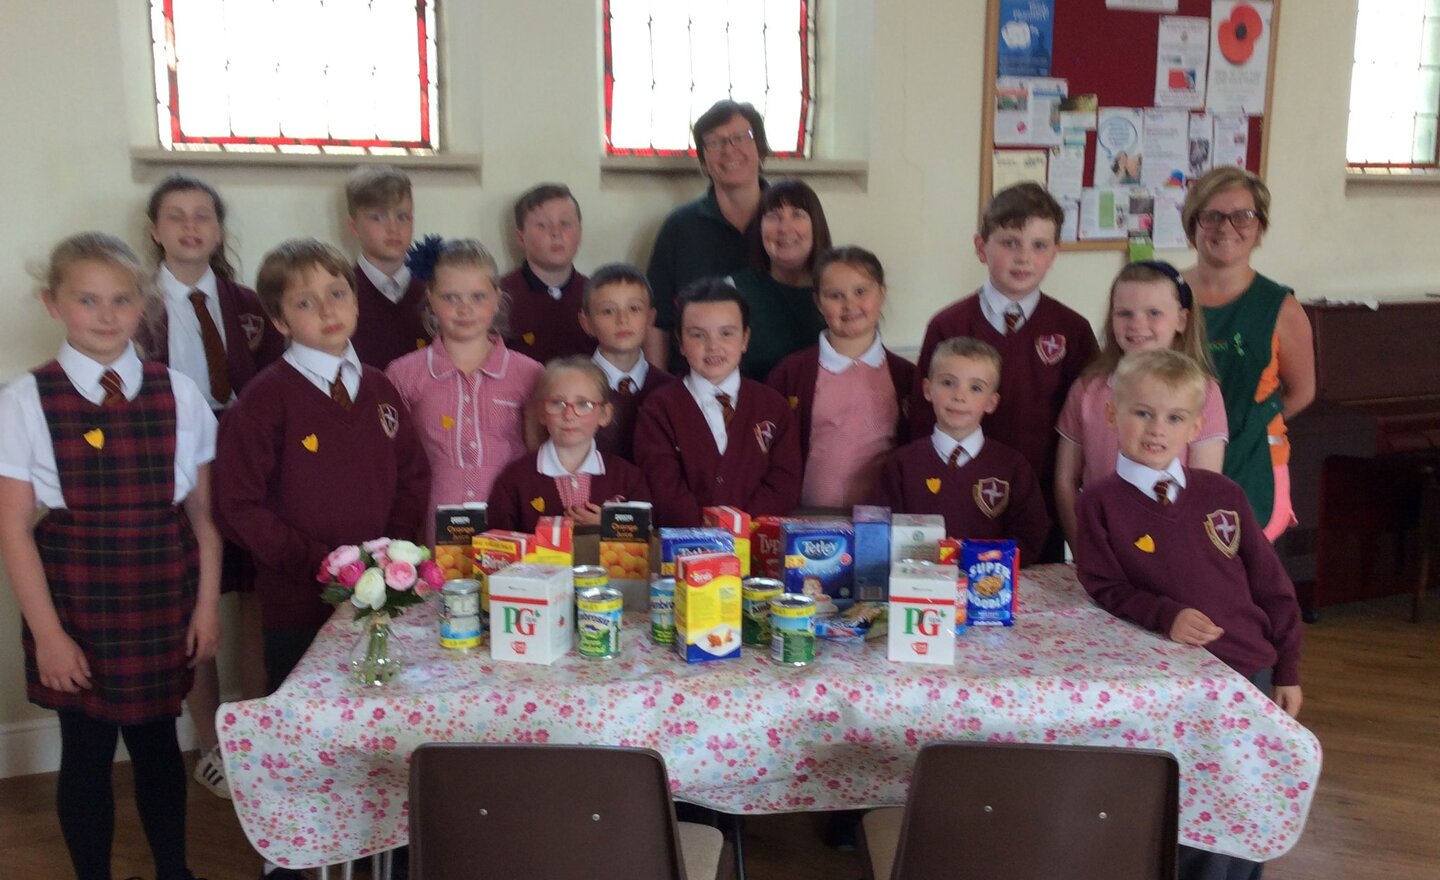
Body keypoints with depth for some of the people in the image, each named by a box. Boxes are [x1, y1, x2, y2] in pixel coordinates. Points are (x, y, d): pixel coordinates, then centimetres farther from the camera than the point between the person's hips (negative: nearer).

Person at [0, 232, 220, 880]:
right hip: (76, 598, -1)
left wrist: (207, 604, 1)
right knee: (87, 750, 10)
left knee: (156, 738, 14)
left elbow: (204, 511, 3)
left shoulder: (177, 394, -1)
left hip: (164, 597, 2)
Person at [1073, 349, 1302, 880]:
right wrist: (1165, 616, -23)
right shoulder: (1102, 501, -5)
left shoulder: (1222, 495, 3)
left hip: (1249, 674, 3)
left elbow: (1271, 586, 8)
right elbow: (1105, 588, -8)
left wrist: (1287, 672, 7)